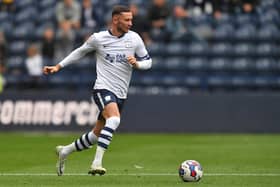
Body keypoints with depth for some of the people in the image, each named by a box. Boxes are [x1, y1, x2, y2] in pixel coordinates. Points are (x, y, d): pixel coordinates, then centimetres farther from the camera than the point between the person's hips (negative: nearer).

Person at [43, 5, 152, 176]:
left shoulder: (134, 38, 1)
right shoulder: (98, 38, -4)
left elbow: (148, 61, 11)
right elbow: (80, 52, 14)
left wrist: (137, 64, -12)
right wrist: (58, 66, 13)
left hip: (121, 94, 5)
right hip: (103, 89, -5)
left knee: (97, 135, 12)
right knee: (114, 119, -33)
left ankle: (65, 151, 37)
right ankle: (97, 163, -36)